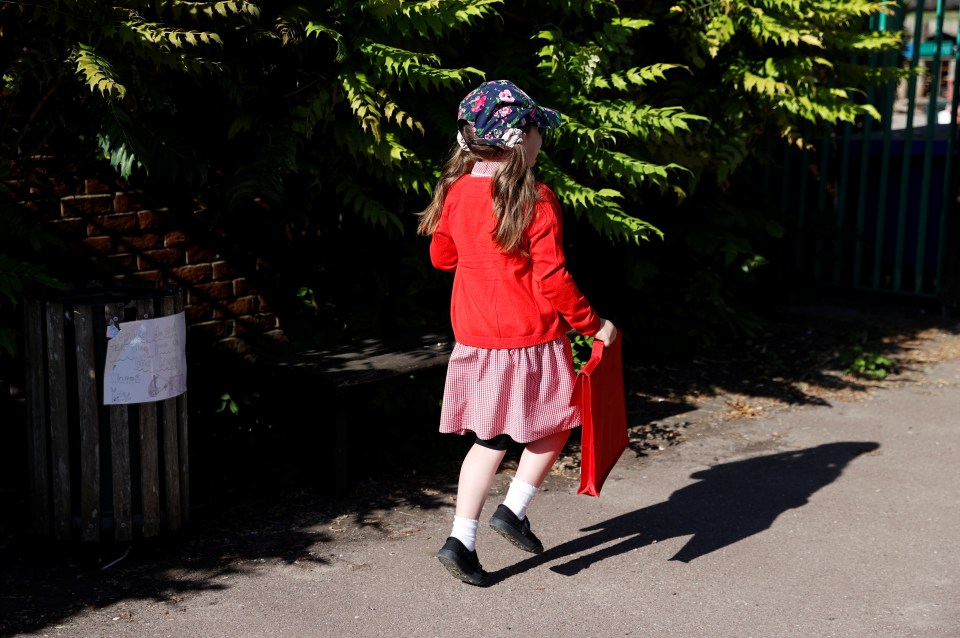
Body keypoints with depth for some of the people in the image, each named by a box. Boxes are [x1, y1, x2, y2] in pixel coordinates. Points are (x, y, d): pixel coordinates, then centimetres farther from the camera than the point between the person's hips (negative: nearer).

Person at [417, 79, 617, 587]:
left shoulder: (455, 192, 0)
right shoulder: (535, 200, -17)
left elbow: (441, 257, 15)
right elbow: (551, 279, -17)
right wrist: (592, 324, -5)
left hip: (474, 338, 6)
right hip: (530, 339, -6)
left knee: (489, 441, 15)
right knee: (553, 425, 18)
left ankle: (461, 539, 12)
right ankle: (513, 511, 11)